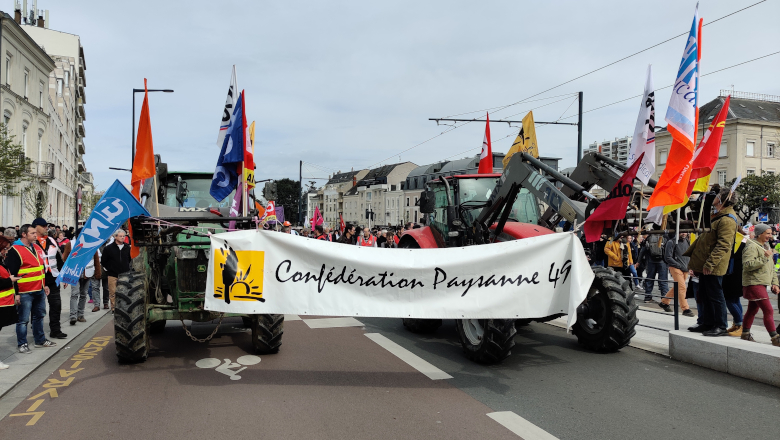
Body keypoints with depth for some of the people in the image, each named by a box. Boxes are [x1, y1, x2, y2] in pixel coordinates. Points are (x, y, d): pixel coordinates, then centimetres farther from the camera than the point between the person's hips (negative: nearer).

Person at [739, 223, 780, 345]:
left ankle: (745, 333, 22)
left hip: (761, 284, 10)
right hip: (754, 284, -10)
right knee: (768, 311, -12)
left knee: (753, 310, 14)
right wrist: (764, 258, -25)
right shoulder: (752, 246, -12)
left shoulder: (765, 247, 19)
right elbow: (747, 265, -24)